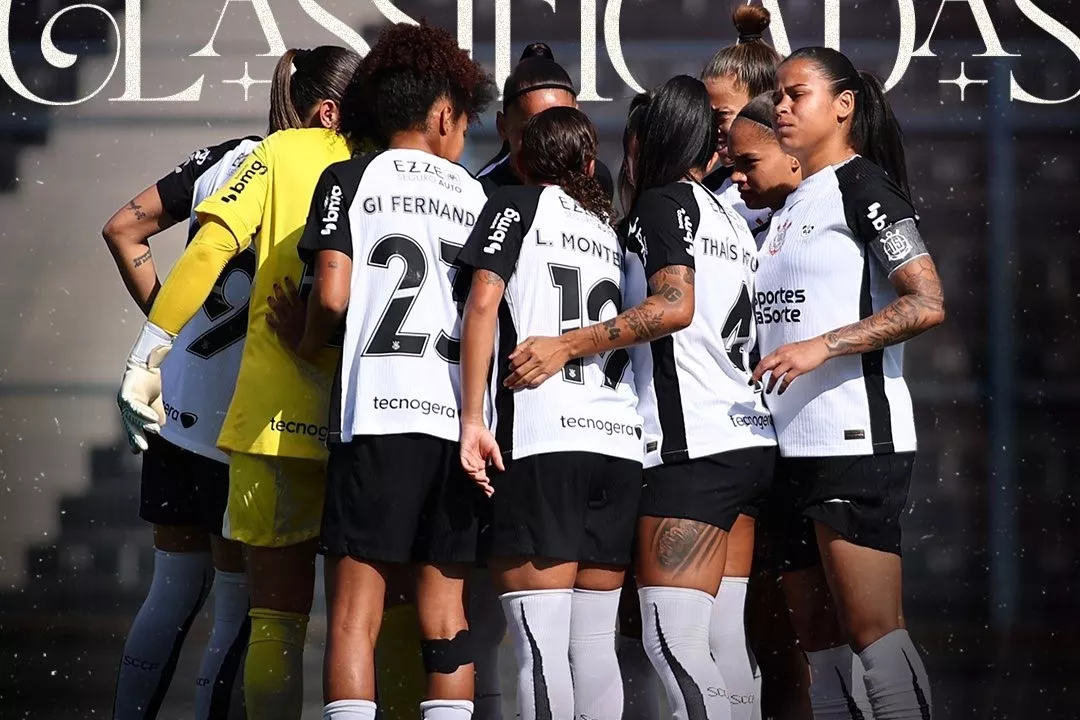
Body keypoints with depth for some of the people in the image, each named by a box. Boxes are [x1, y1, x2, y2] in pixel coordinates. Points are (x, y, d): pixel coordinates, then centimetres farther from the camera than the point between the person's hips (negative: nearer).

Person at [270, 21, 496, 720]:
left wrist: (307, 347, 14)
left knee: (355, 605, -5)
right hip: (461, 417, 3)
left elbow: (333, 294, -4)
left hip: (379, 408, -3)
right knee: (445, 609, 7)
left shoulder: (350, 178, 6)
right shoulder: (477, 196, 16)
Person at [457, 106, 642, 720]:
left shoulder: (517, 204, 10)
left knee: (541, 645, -10)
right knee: (595, 645, 8)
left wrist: (472, 418, -6)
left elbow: (484, 301, -2)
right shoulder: (612, 228, 24)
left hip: (543, 437, -5)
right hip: (621, 440, 5)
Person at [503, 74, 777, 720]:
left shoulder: (663, 201, -3)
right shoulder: (731, 219, 21)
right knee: (713, 637, 10)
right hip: (750, 443, 9)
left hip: (694, 446, -9)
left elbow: (674, 305, -19)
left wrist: (568, 345, -21)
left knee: (672, 641, -14)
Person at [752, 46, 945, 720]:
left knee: (872, 630, -14)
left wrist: (824, 346, -21)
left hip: (856, 439, -9)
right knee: (816, 632, 8)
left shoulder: (861, 184, -5)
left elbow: (927, 303, -16)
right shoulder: (790, 206, 20)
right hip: (795, 445, 9)